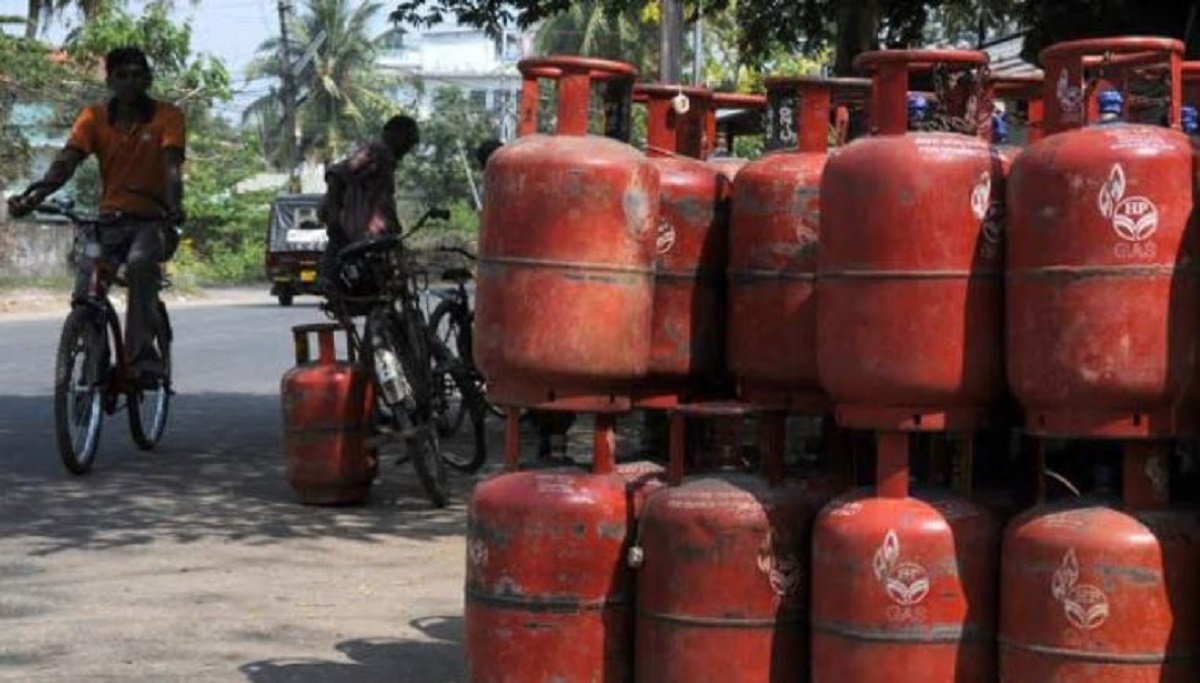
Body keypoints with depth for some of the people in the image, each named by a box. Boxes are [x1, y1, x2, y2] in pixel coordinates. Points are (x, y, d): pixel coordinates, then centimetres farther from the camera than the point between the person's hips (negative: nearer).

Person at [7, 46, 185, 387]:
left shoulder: (167, 116, -6)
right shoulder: (94, 117, 0)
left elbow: (172, 165, -20)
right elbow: (66, 161, -13)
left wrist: (175, 206, -41)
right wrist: (33, 195, -33)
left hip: (151, 220, -3)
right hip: (109, 219, 3)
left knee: (140, 263, -35)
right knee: (84, 293, -14)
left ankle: (143, 358, -31)